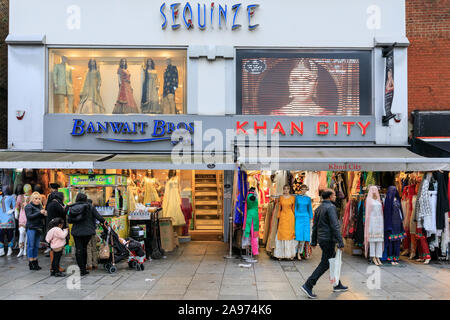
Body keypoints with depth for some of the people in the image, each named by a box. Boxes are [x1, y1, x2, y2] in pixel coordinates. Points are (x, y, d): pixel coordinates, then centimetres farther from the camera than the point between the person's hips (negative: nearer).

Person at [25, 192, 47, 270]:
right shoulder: (28, 206, -3)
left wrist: (45, 214, -6)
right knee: (31, 245, -2)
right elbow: (29, 216, -16)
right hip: (31, 228, -6)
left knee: (36, 246, 10)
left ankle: (35, 262, 16)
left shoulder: (40, 206, 15)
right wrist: (40, 213, -23)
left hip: (39, 228, 6)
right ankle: (31, 263, 3)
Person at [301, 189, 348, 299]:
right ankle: (308, 286, -7)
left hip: (321, 238, 9)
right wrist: (340, 242, -18)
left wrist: (313, 241, 20)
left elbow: (315, 226, 15)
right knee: (324, 264, -4)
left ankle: (337, 285, 30)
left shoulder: (319, 208, 12)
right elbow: (335, 226, -20)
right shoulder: (331, 207, -14)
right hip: (329, 239, -9)